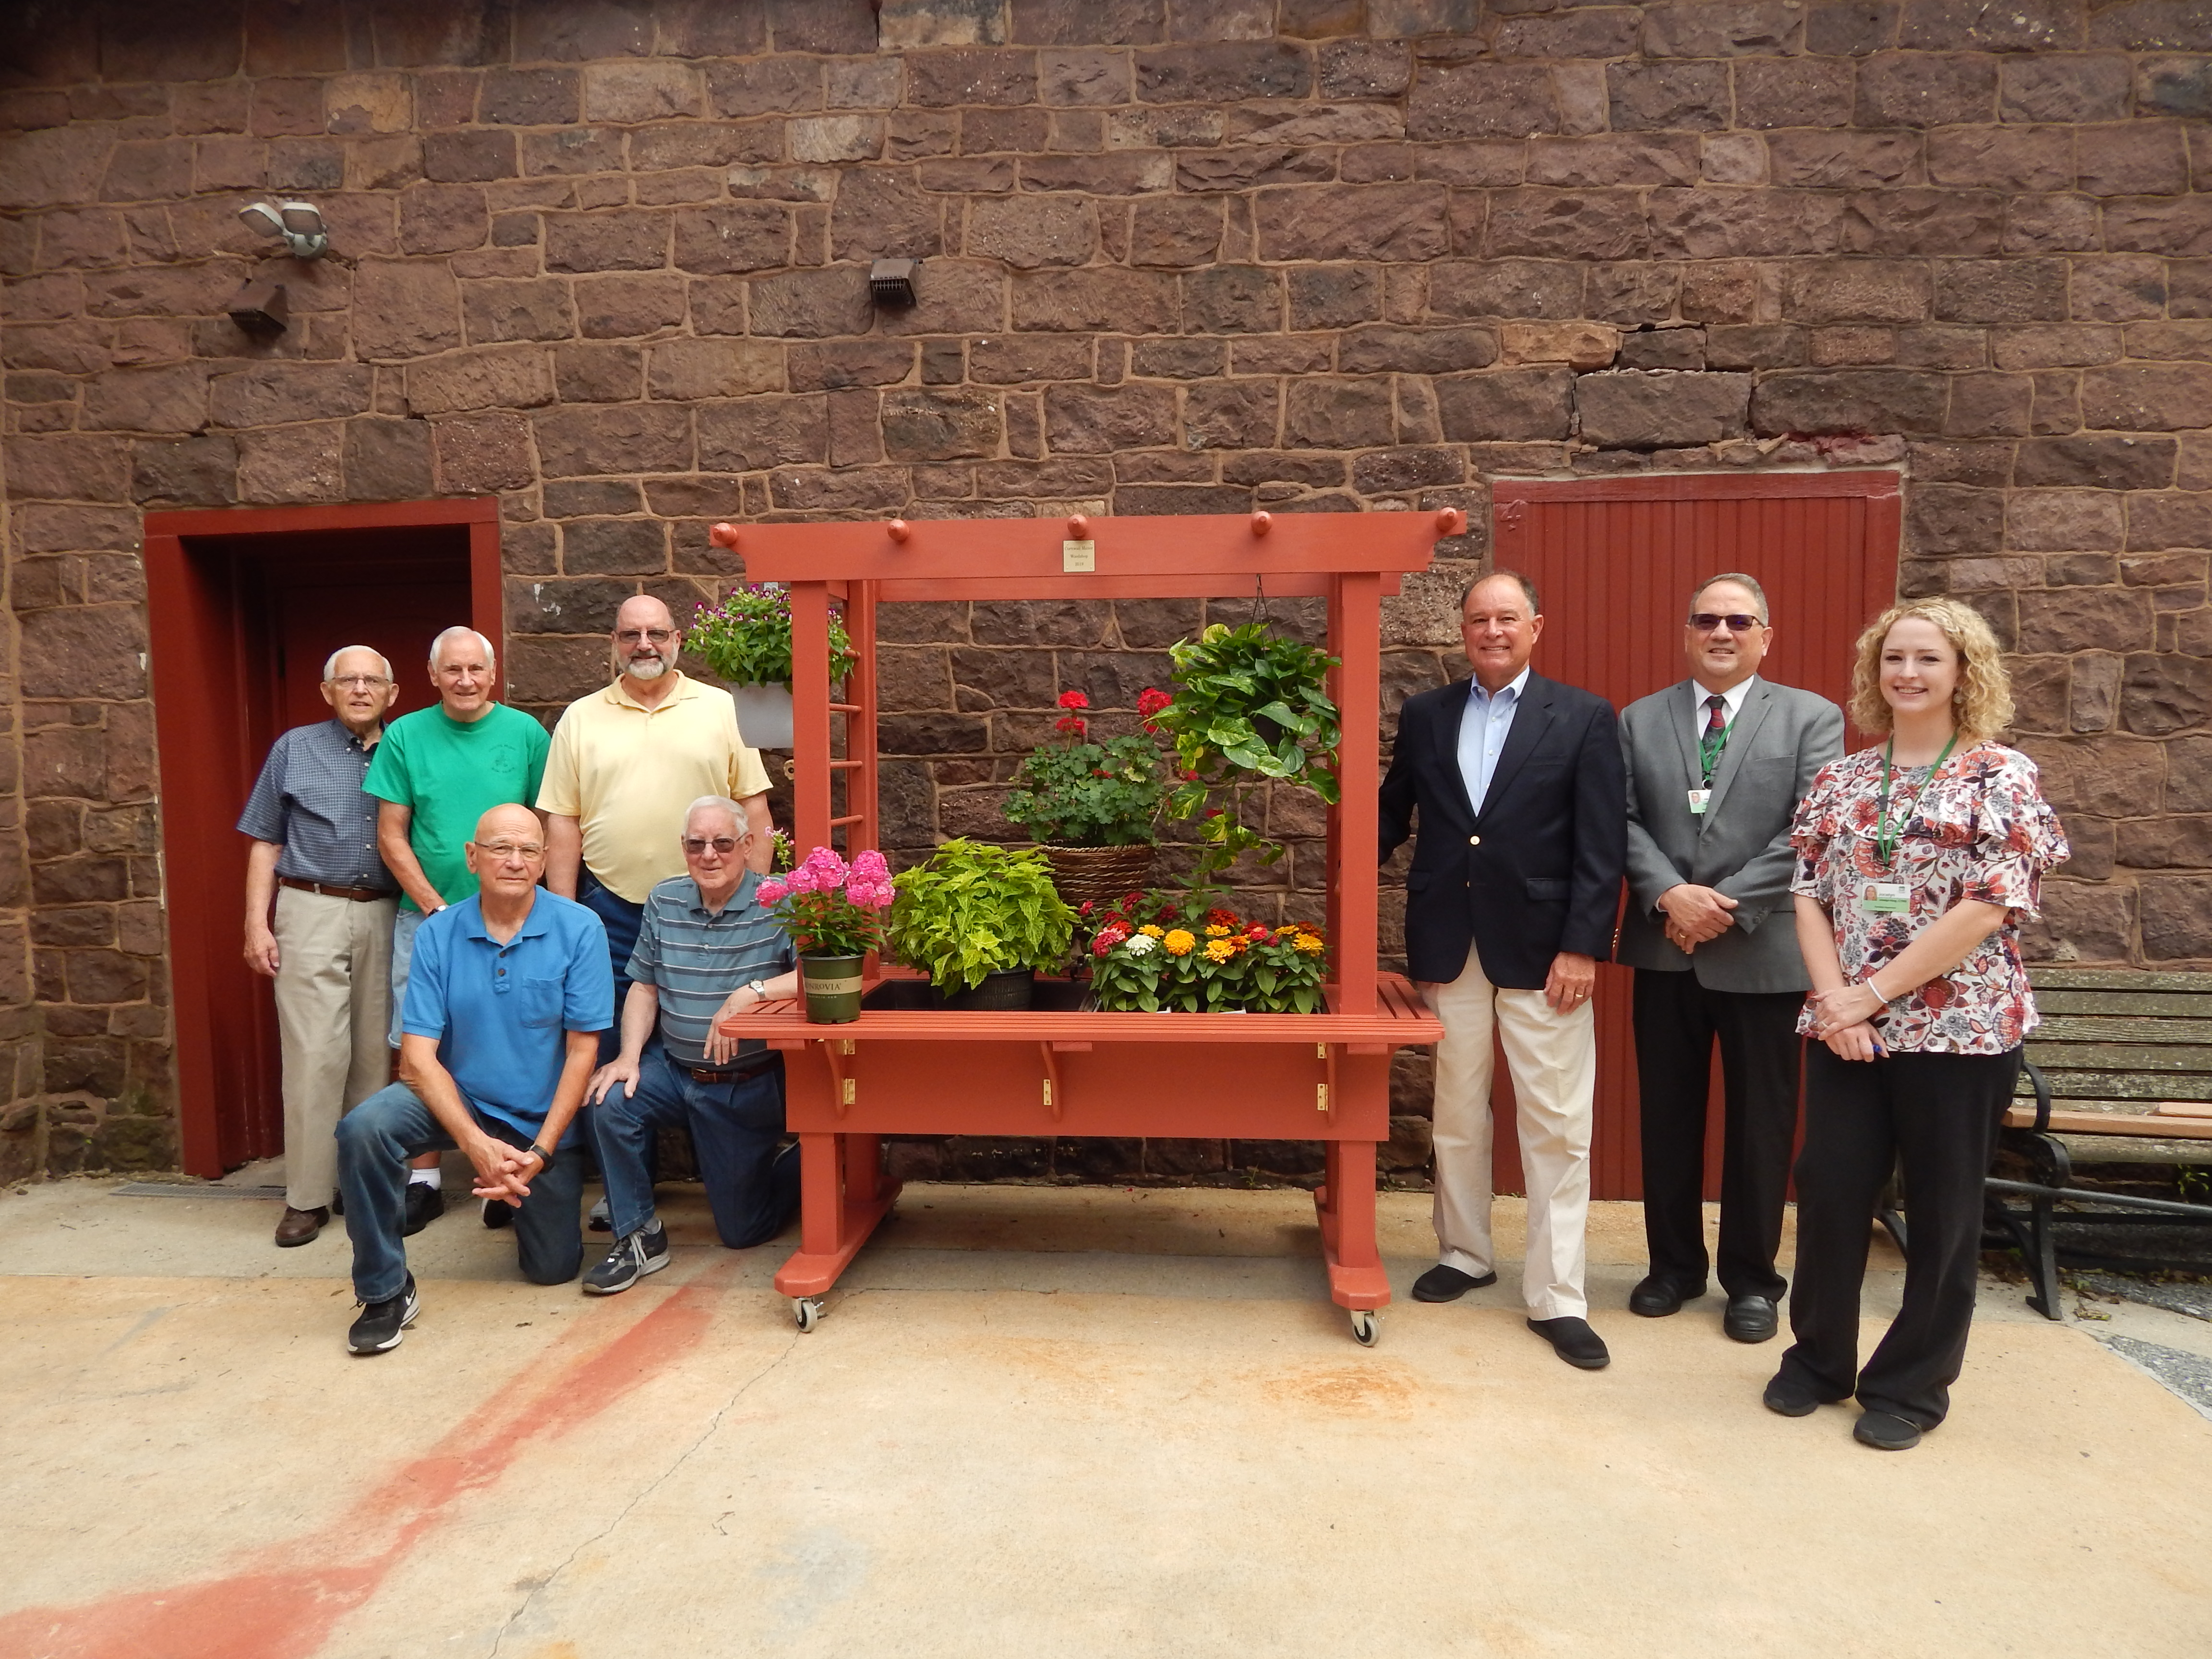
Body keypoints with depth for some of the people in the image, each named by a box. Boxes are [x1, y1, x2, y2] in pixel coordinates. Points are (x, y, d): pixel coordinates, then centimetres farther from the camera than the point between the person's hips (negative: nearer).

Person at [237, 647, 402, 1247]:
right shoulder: (295, 749, 8)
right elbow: (266, 842, 7)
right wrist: (256, 923, -1)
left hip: (385, 916, 2)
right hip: (311, 911, -2)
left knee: (374, 1055, 4)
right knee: (316, 1054, -6)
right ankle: (307, 1197, 1)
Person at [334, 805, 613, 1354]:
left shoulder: (579, 930, -13)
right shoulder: (437, 936, -8)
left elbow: (583, 1050, -12)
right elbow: (418, 1057, -13)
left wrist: (540, 1153, -18)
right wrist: (477, 1144, -26)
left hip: (544, 1117, 0)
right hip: (457, 1100, 1)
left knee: (554, 1268, 4)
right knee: (363, 1129, -29)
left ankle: (515, 1196, 39)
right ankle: (385, 1291, -9)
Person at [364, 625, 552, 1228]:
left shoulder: (525, 733, 2)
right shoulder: (405, 737, 3)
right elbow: (391, 836, 2)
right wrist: (437, 908, -6)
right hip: (425, 914, 1)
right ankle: (424, 1179, 16)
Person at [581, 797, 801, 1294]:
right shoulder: (664, 901, 3)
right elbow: (644, 988, 7)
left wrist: (750, 993, -36)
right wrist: (629, 1056, -7)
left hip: (749, 1084, -4)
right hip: (673, 1068, 4)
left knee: (743, 1229, 4)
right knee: (609, 1102, -26)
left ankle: (804, 1167, 37)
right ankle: (638, 1235, -5)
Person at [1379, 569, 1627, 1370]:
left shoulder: (1584, 718, -1)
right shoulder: (1425, 715, 8)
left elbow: (1601, 846, -6)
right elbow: (1394, 814, 11)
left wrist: (1582, 946, -12)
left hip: (1541, 946, -3)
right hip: (1448, 944, 3)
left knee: (1556, 1125, 2)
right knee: (1456, 1114, 15)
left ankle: (1556, 1297, 13)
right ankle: (1464, 1252, 33)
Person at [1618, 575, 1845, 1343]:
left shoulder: (1811, 718, 1)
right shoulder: (1640, 720, 8)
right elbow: (1623, 820, 0)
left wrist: (1728, 906, -15)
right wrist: (1669, 894, -16)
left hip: (1762, 953, -2)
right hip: (1665, 952, 2)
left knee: (1759, 1125, 8)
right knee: (1667, 1117, 11)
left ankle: (1751, 1278, 24)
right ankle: (1673, 1264, 27)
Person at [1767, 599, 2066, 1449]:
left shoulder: (2003, 777, -4)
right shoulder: (1838, 779, 8)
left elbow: (1990, 907, -13)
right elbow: (1807, 895, 5)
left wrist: (1871, 996, -15)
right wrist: (1834, 999, -10)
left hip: (1959, 1027, -3)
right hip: (1845, 1028, 3)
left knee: (1943, 1211, 8)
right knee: (1828, 1193, 7)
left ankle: (1912, 1386, 25)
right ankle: (1819, 1359, 27)